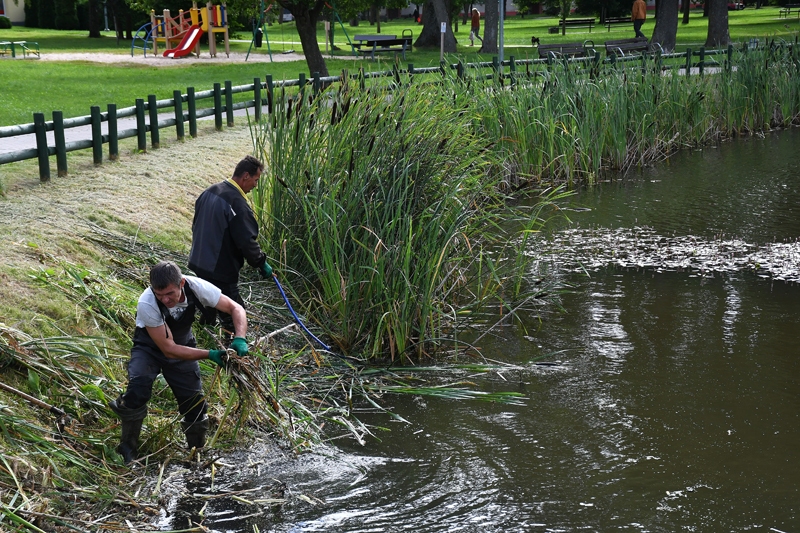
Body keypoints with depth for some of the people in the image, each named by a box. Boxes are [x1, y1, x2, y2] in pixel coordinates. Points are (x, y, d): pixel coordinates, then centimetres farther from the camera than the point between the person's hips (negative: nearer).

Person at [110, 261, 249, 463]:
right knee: (138, 389, -28)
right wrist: (210, 354, -37)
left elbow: (235, 308, -20)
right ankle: (127, 449, -6)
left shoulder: (195, 287, -30)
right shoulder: (147, 304, -37)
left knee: (195, 401, 0)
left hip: (183, 345, 3)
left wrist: (240, 340, -38)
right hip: (150, 348, -3)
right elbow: (169, 349, -31)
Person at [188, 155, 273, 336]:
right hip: (221, 270, -9)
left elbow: (196, 225, 17)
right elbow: (247, 241, -22)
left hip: (199, 262, 9)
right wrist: (262, 263, -8)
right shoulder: (238, 203, -24)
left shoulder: (210, 191, 5)